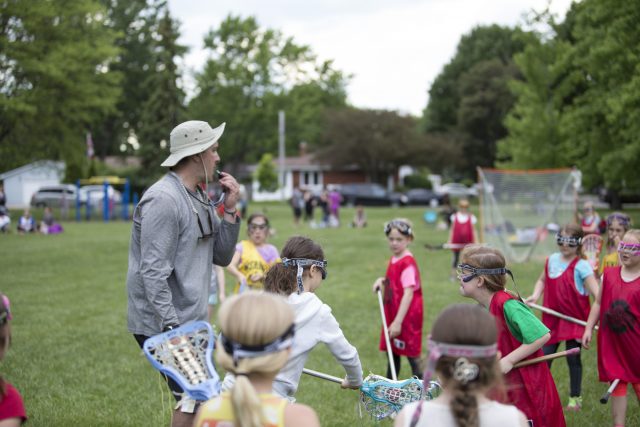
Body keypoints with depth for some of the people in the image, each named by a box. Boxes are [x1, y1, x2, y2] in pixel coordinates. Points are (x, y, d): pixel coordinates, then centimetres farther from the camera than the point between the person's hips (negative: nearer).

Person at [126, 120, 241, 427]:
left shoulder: (199, 199, 13)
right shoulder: (164, 200, -17)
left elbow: (222, 257, 13)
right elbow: (153, 272, -23)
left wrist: (230, 210, 2)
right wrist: (171, 327, -27)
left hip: (190, 321, 10)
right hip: (162, 325, -10)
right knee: (194, 398, -10)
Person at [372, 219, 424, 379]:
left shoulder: (408, 263, -20)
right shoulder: (393, 260, 7)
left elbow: (408, 293, -24)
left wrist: (398, 321, -26)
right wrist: (382, 282, -3)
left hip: (406, 317, -9)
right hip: (392, 315, 9)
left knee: (411, 355, 0)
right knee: (392, 353, 20)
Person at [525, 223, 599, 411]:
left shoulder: (581, 266, -14)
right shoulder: (552, 259, 3)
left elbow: (596, 292, -19)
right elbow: (542, 280, 18)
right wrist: (535, 296, 0)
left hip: (575, 318, -4)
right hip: (552, 317, 4)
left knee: (573, 358, 6)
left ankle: (575, 398, 23)